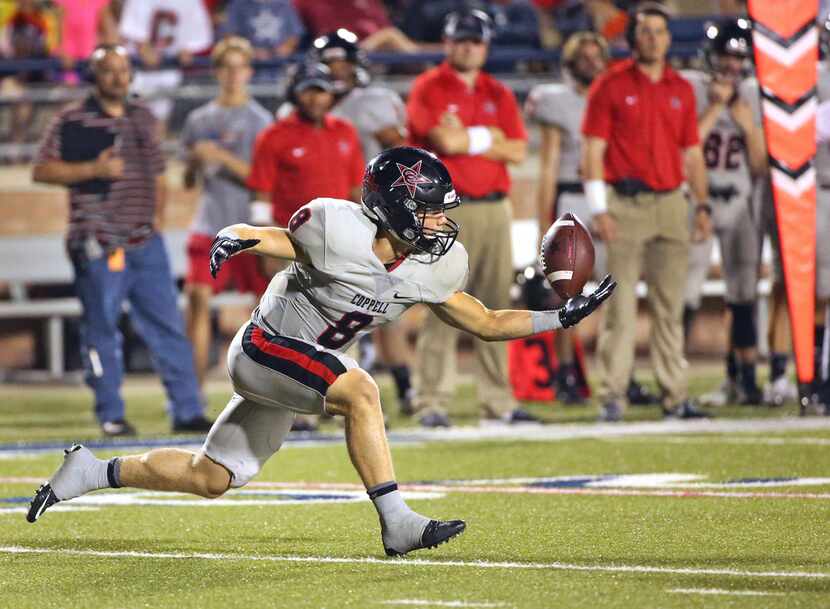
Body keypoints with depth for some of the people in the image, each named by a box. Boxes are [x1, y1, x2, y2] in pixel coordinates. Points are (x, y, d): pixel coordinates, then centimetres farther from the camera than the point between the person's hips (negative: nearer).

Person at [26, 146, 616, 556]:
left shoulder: (427, 271, -3)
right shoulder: (339, 232, -23)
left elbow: (488, 324, 5)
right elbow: (254, 235, -11)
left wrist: (562, 316, -3)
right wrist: (234, 239, -34)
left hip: (301, 366, 8)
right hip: (266, 349, -8)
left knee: (210, 478, 12)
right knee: (359, 391, -31)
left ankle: (92, 471, 27)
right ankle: (398, 524, -29)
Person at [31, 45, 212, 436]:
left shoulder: (142, 118, 16)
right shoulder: (72, 121, -2)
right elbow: (41, 170, -6)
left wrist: (157, 216, 9)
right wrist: (93, 170, -15)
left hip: (146, 242, 5)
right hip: (98, 243, -5)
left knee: (168, 326, 3)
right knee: (102, 329, 0)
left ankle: (187, 411, 6)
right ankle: (110, 415, 8)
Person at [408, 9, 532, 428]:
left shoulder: (499, 95, 15)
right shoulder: (428, 89, -1)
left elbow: (517, 151, 5)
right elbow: (445, 141, -16)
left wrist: (465, 138, -4)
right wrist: (490, 136, -1)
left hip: (495, 208, 5)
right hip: (447, 210, -5)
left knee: (495, 308, 6)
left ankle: (498, 401, 10)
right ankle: (431, 403, -8)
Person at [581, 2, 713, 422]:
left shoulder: (681, 90, 13)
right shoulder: (610, 85, 0)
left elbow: (692, 152, 17)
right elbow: (593, 150, -3)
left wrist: (702, 205, 9)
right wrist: (599, 209, -10)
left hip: (670, 203, 4)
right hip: (625, 204, -4)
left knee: (670, 305, 6)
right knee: (620, 304, -6)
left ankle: (675, 395, 10)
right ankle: (612, 395, -3)